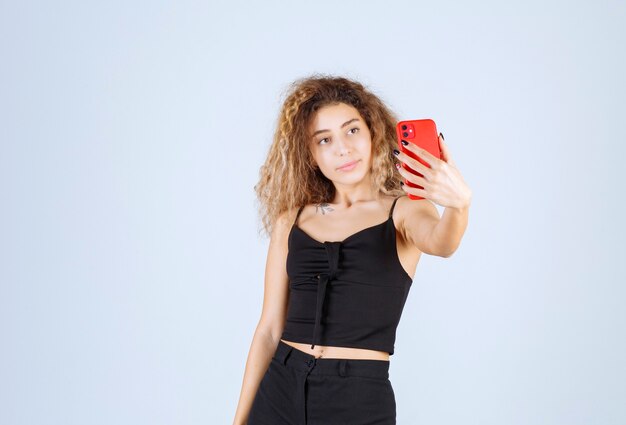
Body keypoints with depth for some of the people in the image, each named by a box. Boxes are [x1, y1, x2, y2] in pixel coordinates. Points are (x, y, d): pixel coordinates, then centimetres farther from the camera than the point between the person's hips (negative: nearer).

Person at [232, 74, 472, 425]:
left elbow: (441, 243, -23)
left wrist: (458, 205, -45)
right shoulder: (292, 220, 6)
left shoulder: (403, 210, 0)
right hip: (279, 391, 3)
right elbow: (269, 329, 8)